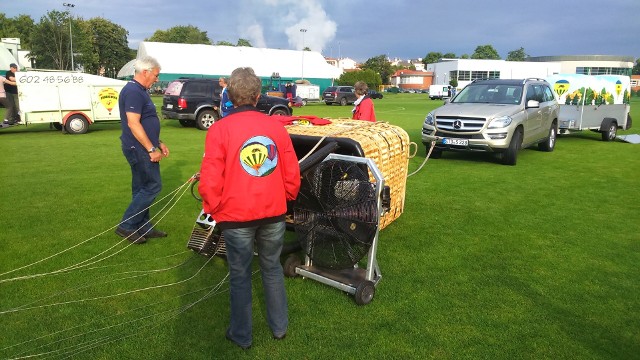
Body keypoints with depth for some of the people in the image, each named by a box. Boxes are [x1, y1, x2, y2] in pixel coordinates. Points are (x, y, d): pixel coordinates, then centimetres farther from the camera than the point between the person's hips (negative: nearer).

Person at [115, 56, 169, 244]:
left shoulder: (140, 91, 16)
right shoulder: (133, 91, -17)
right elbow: (133, 124, -23)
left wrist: (159, 143, 18)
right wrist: (152, 149, -21)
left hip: (142, 149, 10)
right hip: (140, 149, -10)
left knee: (142, 189, 13)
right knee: (153, 186, -6)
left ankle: (143, 228, 22)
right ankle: (126, 225, 1)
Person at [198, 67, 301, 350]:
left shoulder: (220, 129, -12)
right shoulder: (276, 126, -3)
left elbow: (210, 179, -13)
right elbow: (292, 173, 1)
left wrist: (213, 208, 4)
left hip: (236, 216, -3)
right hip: (274, 214, 3)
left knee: (240, 276, 13)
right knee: (272, 269, 20)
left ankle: (241, 335, 29)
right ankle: (279, 327, 34)